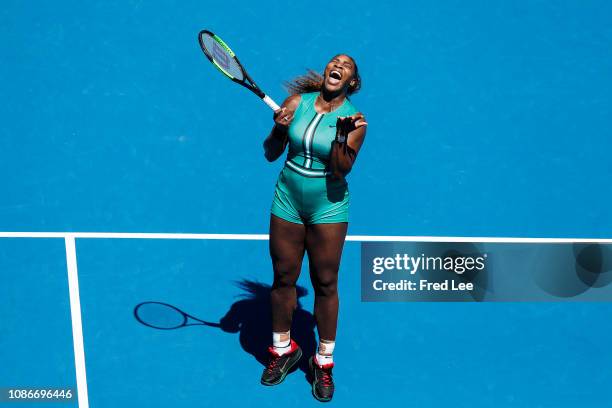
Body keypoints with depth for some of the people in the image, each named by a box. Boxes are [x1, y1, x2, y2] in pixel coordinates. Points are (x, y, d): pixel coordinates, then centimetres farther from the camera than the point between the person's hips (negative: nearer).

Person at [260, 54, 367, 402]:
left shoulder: (354, 120, -7)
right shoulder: (297, 102, -1)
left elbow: (341, 171, -17)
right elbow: (270, 154, 1)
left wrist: (341, 136, -30)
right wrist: (279, 130, -18)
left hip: (328, 209, -2)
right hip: (287, 203, 2)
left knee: (326, 284, 5)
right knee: (283, 278, 10)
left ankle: (324, 362, 24)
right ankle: (283, 350, 32)